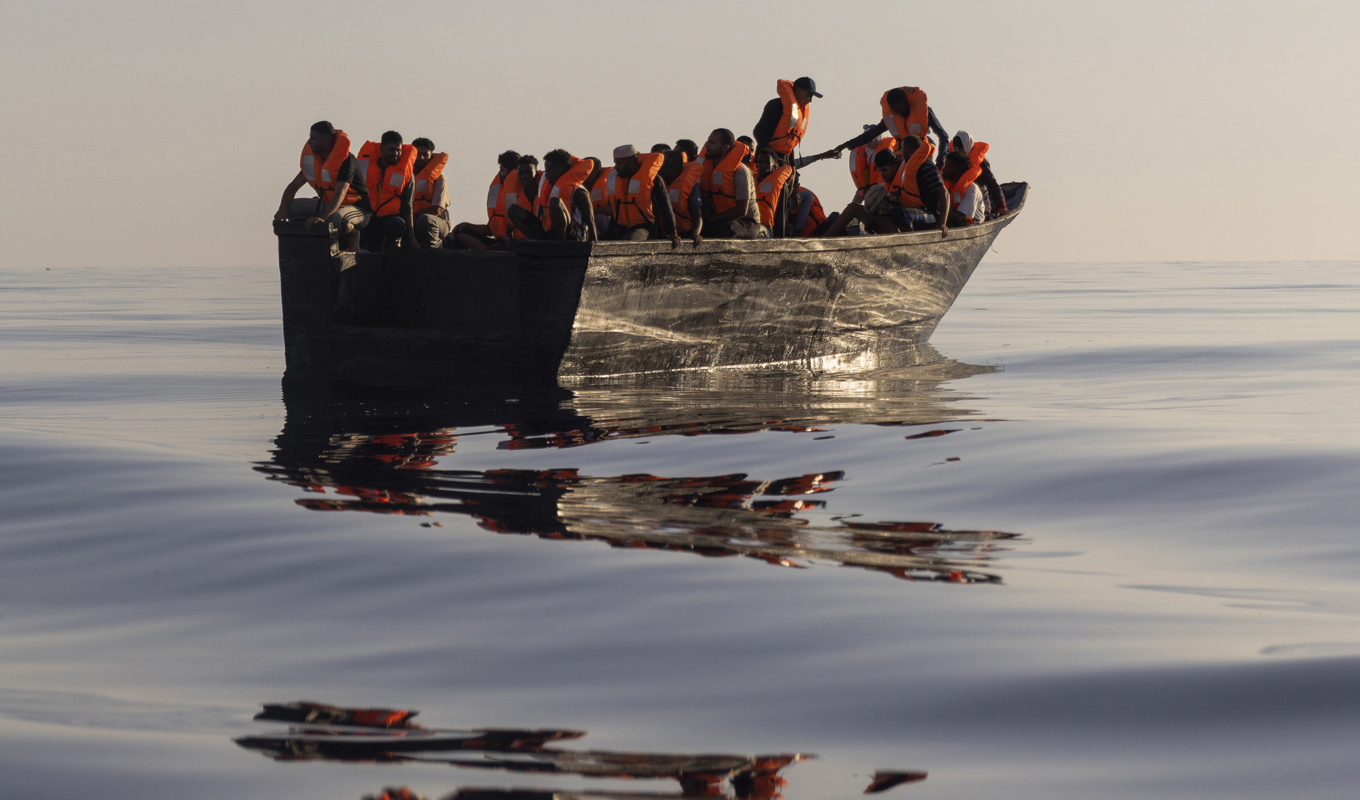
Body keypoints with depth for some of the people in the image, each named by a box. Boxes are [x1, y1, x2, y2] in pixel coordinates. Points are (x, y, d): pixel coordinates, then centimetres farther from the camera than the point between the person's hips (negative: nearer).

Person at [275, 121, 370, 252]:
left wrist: (322, 217, -49)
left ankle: (352, 235, -8)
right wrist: (282, 209, -18)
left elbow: (340, 194, -35)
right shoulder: (313, 158, -1)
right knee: (292, 206, -9)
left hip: (356, 207, -7)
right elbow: (294, 186, 1)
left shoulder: (347, 161, -24)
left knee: (338, 219, -42)